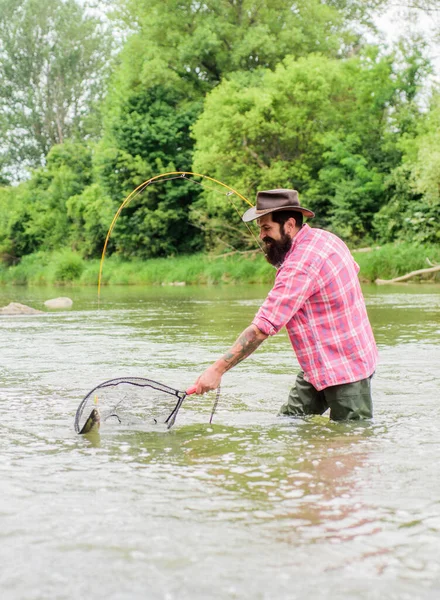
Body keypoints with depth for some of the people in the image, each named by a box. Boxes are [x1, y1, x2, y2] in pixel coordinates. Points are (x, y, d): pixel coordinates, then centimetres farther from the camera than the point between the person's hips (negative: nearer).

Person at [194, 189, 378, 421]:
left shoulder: (300, 267, -28)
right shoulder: (325, 237, 3)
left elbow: (262, 328, -31)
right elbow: (353, 269, 26)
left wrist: (217, 369, -30)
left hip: (344, 371, -10)